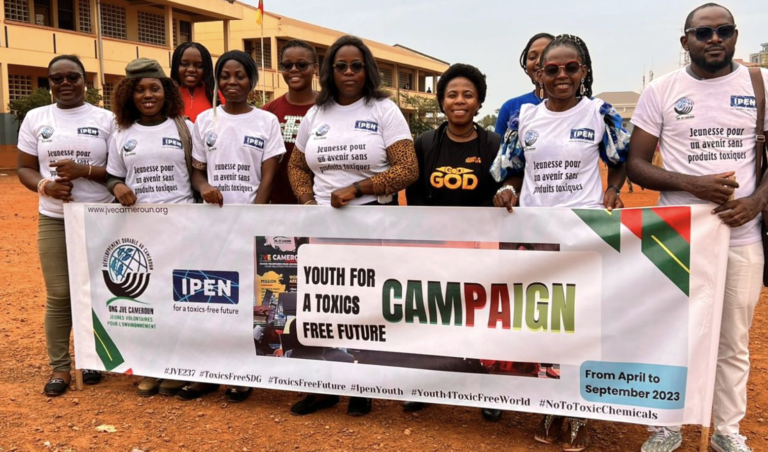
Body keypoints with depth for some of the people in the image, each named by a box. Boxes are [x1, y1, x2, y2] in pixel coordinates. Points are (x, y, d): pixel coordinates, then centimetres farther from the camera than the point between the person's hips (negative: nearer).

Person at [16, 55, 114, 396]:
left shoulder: (106, 119, 2)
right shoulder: (35, 118, 7)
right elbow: (24, 169, 8)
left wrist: (83, 170, -17)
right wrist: (44, 185, -13)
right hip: (53, 221, 1)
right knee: (59, 295, 2)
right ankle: (60, 366, 15)